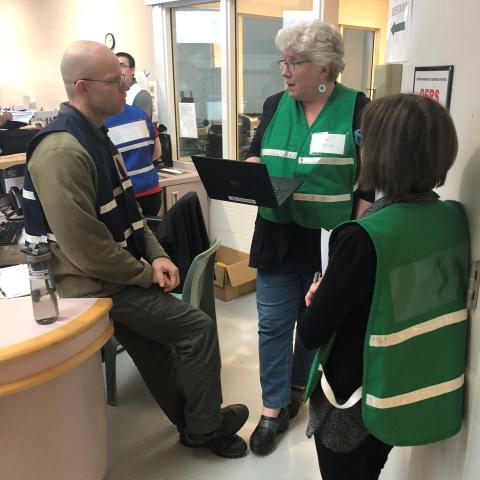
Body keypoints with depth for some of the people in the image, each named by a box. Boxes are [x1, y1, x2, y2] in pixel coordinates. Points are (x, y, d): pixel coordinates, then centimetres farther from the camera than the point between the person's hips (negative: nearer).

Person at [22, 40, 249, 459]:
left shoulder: (95, 137, 10)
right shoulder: (63, 152, -24)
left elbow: (126, 211, 14)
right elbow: (87, 249, -26)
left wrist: (156, 255, 0)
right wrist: (148, 274, -13)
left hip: (119, 280, 9)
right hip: (98, 287, -9)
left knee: (159, 354, 17)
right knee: (198, 329, -6)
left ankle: (193, 426, 36)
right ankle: (205, 427, 16)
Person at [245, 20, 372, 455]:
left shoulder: (358, 109, -6)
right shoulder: (275, 105, 6)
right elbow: (257, 156, 16)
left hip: (329, 242, -2)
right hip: (278, 237, 3)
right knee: (273, 325, 6)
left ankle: (298, 387, 39)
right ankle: (273, 407, 20)